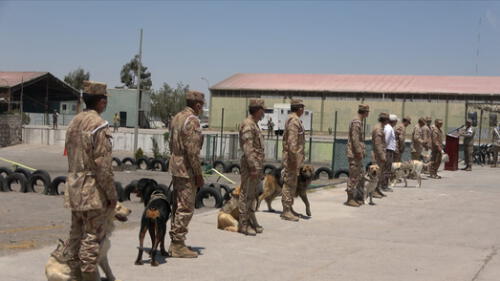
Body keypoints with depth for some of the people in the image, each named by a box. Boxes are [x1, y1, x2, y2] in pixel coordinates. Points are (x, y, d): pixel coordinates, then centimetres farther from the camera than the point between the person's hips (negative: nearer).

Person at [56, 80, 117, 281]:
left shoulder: (74, 122, 10)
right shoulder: (98, 125, -16)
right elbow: (103, 164, -19)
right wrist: (112, 194, -12)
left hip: (75, 188, 9)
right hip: (93, 189, -9)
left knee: (76, 233, 15)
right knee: (92, 237, -2)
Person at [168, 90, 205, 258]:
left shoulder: (177, 117, 12)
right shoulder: (192, 121, -17)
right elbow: (192, 150, -21)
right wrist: (198, 174, -16)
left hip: (175, 167, 10)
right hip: (187, 170, -10)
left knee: (177, 206, 15)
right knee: (185, 208, -4)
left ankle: (175, 243, 21)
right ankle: (178, 245, -1)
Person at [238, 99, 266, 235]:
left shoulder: (254, 125, 17)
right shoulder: (248, 125, -15)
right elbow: (248, 148, -21)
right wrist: (253, 167, -23)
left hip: (257, 165, 10)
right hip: (250, 165, -10)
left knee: (253, 195, 14)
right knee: (246, 195, -4)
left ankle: (252, 222, 21)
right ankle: (243, 224, 0)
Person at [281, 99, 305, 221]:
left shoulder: (294, 120, 17)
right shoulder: (294, 121, -16)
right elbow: (292, 142, -23)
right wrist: (294, 159, -24)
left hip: (294, 157, 10)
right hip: (292, 157, -10)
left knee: (292, 184, 14)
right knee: (289, 184, -7)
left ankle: (289, 208, 21)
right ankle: (286, 211, -4)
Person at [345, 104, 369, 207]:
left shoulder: (359, 122, 18)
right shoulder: (356, 122, -14)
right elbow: (355, 139, -21)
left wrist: (361, 152, 20)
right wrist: (358, 152, -21)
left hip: (358, 155, 10)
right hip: (354, 154, -10)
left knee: (359, 176, 13)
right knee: (353, 176, -7)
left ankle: (353, 197, 18)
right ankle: (350, 199, -3)